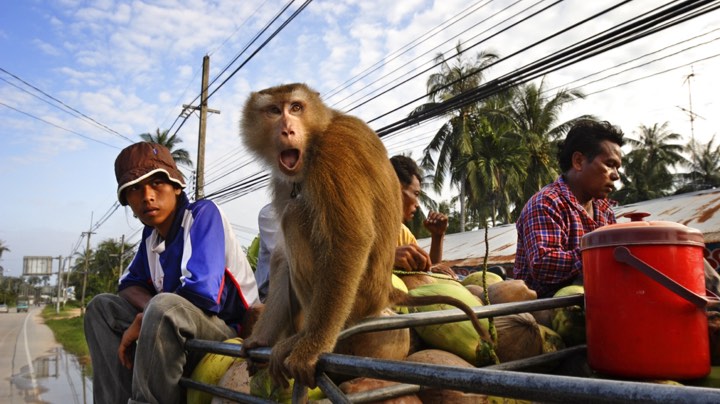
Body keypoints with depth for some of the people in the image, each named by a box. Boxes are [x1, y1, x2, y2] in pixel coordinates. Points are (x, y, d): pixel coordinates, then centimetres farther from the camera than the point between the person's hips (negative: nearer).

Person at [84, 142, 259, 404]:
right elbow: (129, 284, 17)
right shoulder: (151, 234, 7)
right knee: (101, 307, 9)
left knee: (165, 307, -35)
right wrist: (150, 307, -7)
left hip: (230, 332, -8)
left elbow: (201, 293, -26)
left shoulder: (202, 214, -14)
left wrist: (142, 322, -11)